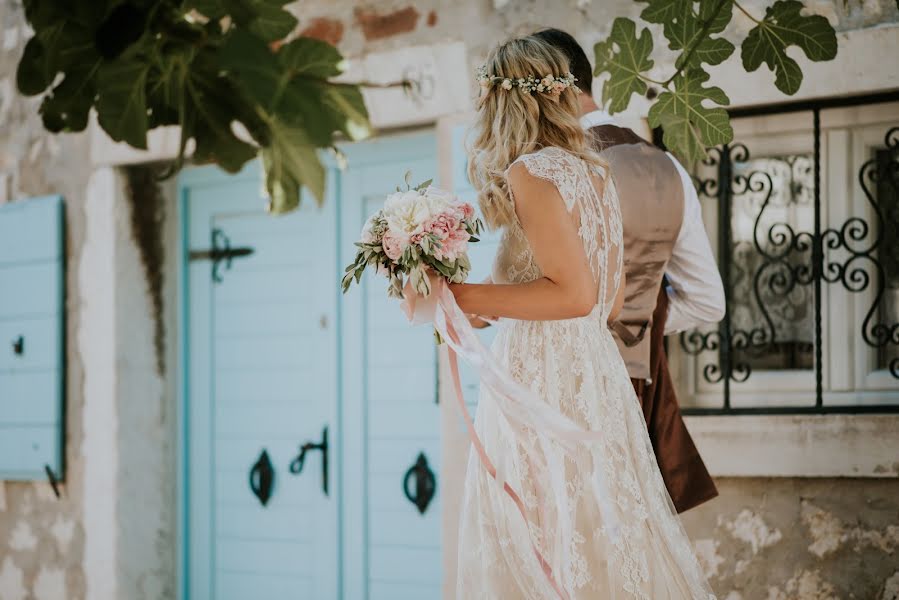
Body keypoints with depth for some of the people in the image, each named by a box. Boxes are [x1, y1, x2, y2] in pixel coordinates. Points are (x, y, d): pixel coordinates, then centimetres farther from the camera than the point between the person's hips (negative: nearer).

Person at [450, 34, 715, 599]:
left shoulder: (530, 171, -10)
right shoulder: (595, 172, 13)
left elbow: (575, 293, -18)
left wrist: (459, 297, -16)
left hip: (542, 381, -8)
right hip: (596, 372, 8)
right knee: (605, 541, 10)